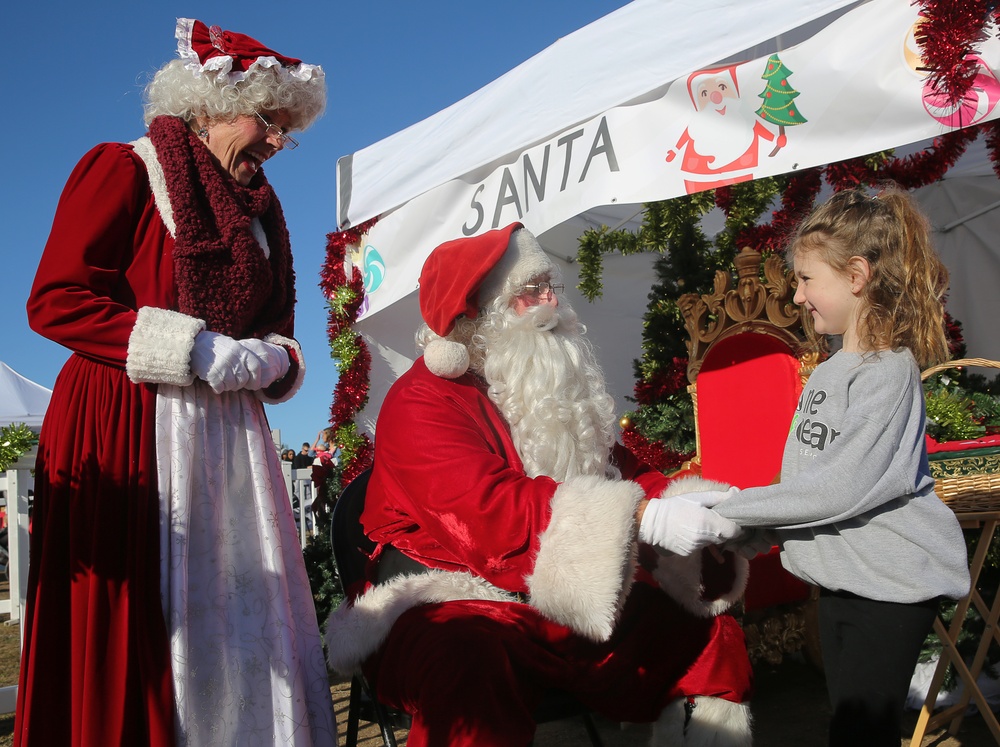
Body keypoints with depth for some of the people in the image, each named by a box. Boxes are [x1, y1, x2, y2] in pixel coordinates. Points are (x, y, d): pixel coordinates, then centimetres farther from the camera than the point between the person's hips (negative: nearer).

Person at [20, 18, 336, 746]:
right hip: (121, 438, -6)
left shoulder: (260, 206, 18)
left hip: (227, 440, 6)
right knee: (123, 641, -3)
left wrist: (264, 360, -5)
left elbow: (279, 332, 21)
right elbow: (56, 300, -11)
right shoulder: (122, 169, -2)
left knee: (243, 630, 5)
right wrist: (201, 353, -15)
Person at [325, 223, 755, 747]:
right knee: (468, 661, -39)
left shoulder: (552, 389, 15)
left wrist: (695, 510, -8)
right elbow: (488, 508, -27)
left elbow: (621, 470, 14)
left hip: (572, 601, 7)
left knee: (712, 634, -1)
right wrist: (645, 518, -33)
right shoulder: (421, 403, -12)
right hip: (455, 602, -7)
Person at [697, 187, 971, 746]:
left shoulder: (891, 372, -18)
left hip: (891, 586, -8)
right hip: (838, 579, 8)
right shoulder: (827, 371, 8)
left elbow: (840, 488, -25)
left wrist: (731, 507, -19)